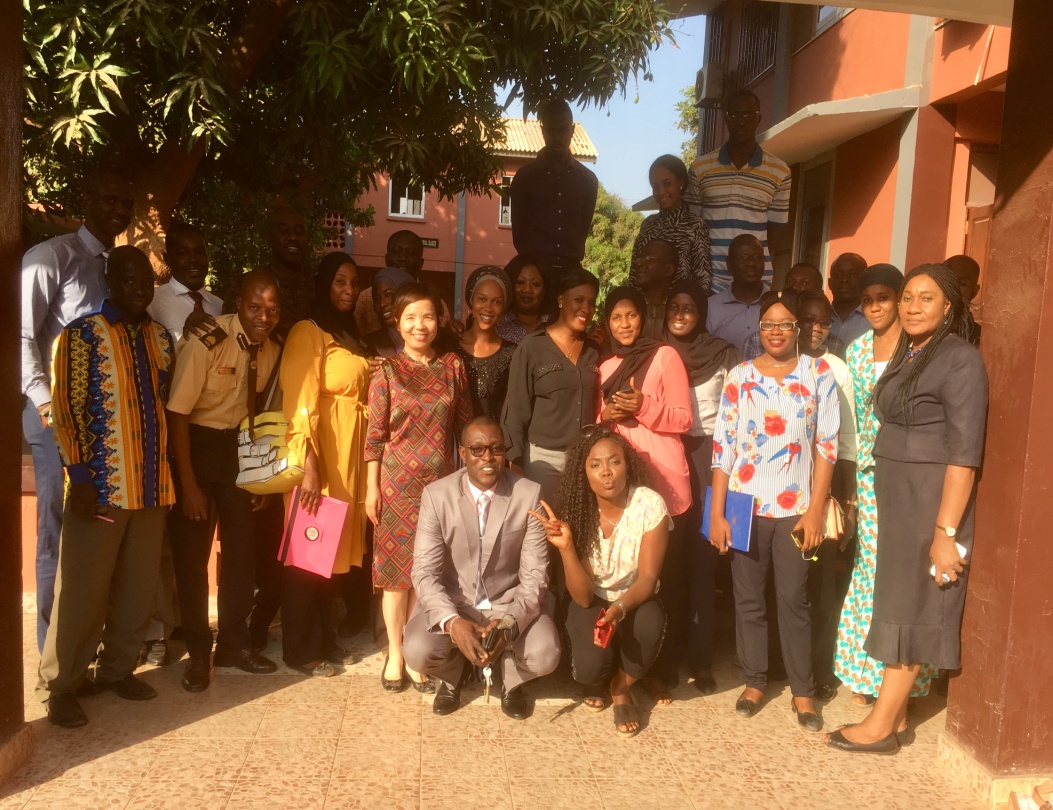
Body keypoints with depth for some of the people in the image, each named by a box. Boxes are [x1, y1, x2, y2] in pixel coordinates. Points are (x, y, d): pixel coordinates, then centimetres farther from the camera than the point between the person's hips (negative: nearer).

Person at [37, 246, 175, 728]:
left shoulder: (161, 338, 12)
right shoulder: (83, 335, -4)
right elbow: (67, 409, -8)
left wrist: (168, 474, 11)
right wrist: (81, 477, -14)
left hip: (152, 485, 5)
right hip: (100, 485, -5)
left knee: (138, 588, 11)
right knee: (83, 590, 2)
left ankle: (118, 669, 27)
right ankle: (59, 686, 15)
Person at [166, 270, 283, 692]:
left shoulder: (271, 350, -3)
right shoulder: (207, 340, -22)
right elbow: (177, 412, -21)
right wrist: (188, 484, -19)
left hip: (238, 445, 5)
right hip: (195, 442, -5)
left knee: (243, 543, 10)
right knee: (191, 549, 0)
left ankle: (234, 642, 27)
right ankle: (198, 651, 17)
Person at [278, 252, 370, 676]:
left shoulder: (351, 335, 17)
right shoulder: (308, 331, -7)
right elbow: (300, 403, -15)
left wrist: (365, 460, 10)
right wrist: (309, 465, -22)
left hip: (350, 454, 7)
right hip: (320, 453, -7)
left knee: (333, 549, 13)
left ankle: (323, 638, 25)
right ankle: (300, 649, 12)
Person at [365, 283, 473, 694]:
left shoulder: (453, 366, 4)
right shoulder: (387, 371, -1)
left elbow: (465, 425, 8)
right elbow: (374, 434, -2)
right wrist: (372, 488, -5)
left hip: (440, 481, 2)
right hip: (397, 482, -2)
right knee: (396, 566, 5)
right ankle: (395, 653, 19)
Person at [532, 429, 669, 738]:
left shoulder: (650, 505, -20)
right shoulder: (579, 512, -17)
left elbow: (647, 578, -21)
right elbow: (583, 596, -20)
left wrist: (619, 609, -41)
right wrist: (565, 547, -36)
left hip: (635, 600, 0)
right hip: (593, 602, 0)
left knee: (649, 622, -34)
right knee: (590, 666, -28)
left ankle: (621, 688, -2)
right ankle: (597, 678, 14)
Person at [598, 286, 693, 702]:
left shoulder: (665, 356, 0)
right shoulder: (606, 368, 17)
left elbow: (683, 419, -4)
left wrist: (644, 407, -19)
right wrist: (606, 414, 1)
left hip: (663, 482, -4)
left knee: (665, 577, -2)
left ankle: (663, 669, 8)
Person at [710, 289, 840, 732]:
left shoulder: (818, 374, 1)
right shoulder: (739, 376, 3)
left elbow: (827, 445, 0)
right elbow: (722, 446, 2)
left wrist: (815, 510, -6)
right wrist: (716, 513, -2)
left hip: (795, 509, -1)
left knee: (793, 600, 3)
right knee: (748, 599, 9)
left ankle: (803, 691, 16)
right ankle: (753, 681, 24)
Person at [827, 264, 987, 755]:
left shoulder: (960, 360, -14)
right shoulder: (905, 355, 11)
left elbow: (964, 454, -19)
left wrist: (947, 531, -22)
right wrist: (864, 499, 7)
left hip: (932, 503, -8)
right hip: (895, 500, 8)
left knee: (911, 610, 0)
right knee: (898, 607, 12)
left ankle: (880, 726, 8)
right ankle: (893, 712, 23)